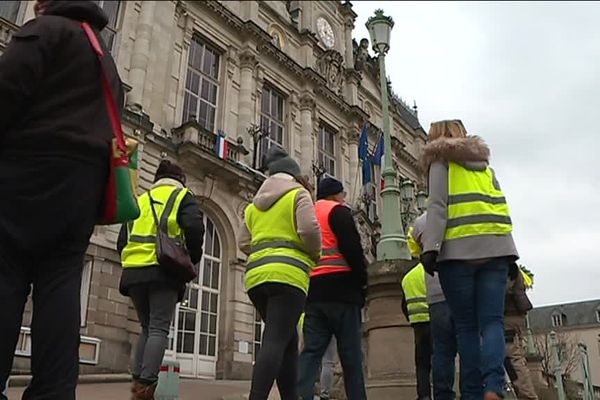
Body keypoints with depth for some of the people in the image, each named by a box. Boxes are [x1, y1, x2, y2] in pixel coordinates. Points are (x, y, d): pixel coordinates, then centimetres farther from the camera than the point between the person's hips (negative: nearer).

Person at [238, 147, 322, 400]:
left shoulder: (255, 202, 23)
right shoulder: (298, 194, 6)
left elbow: (243, 243, 17)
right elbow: (309, 229, -10)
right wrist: (315, 254, 7)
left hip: (256, 275, 7)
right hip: (287, 273, -6)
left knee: (288, 340, 15)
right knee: (275, 341, -13)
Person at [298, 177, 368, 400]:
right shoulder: (338, 211, 1)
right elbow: (352, 249, -11)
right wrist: (362, 281, -1)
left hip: (312, 292, 6)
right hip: (340, 290, -6)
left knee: (311, 351, 1)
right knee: (350, 354, 0)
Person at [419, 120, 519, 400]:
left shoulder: (441, 161, 9)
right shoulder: (485, 165, 25)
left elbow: (438, 206, -5)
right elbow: (500, 206, 20)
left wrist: (430, 248, -12)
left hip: (459, 250, -4)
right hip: (494, 248, 4)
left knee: (467, 325, 1)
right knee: (492, 321, -2)